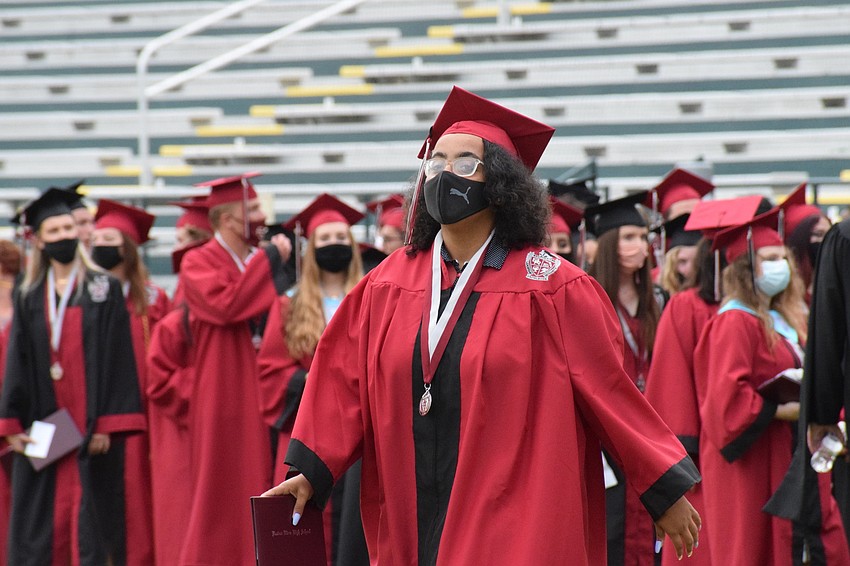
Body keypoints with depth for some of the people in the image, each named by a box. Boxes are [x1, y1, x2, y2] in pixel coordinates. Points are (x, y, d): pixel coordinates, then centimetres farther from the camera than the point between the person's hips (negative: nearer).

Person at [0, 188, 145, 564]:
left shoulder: (103, 290, 2)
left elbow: (117, 361, -4)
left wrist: (108, 424, -12)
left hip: (91, 429, -3)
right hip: (43, 429, 3)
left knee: (91, 516, -5)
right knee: (40, 520, 2)